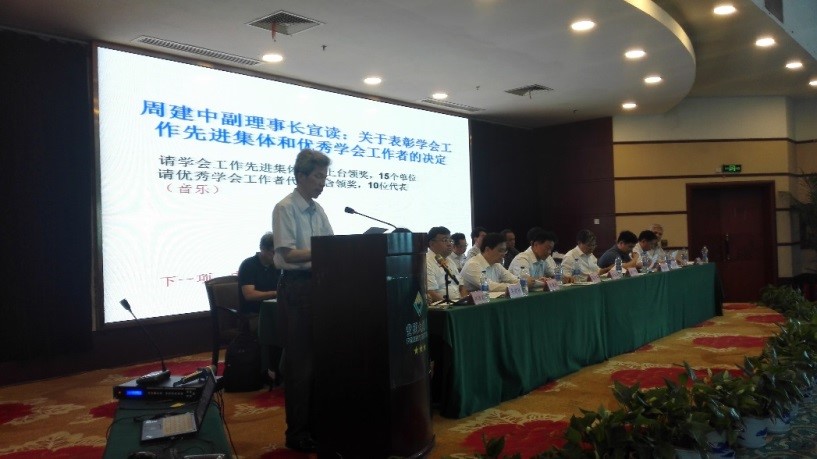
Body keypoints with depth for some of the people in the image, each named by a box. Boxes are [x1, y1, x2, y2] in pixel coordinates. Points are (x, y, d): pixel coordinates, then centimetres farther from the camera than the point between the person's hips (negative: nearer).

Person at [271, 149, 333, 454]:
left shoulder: (318, 210, 12)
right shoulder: (285, 208, -11)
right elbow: (288, 254, -18)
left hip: (319, 284, 8)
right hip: (296, 287, -8)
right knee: (300, 360, 1)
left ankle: (316, 422, 30)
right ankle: (297, 432, 15)